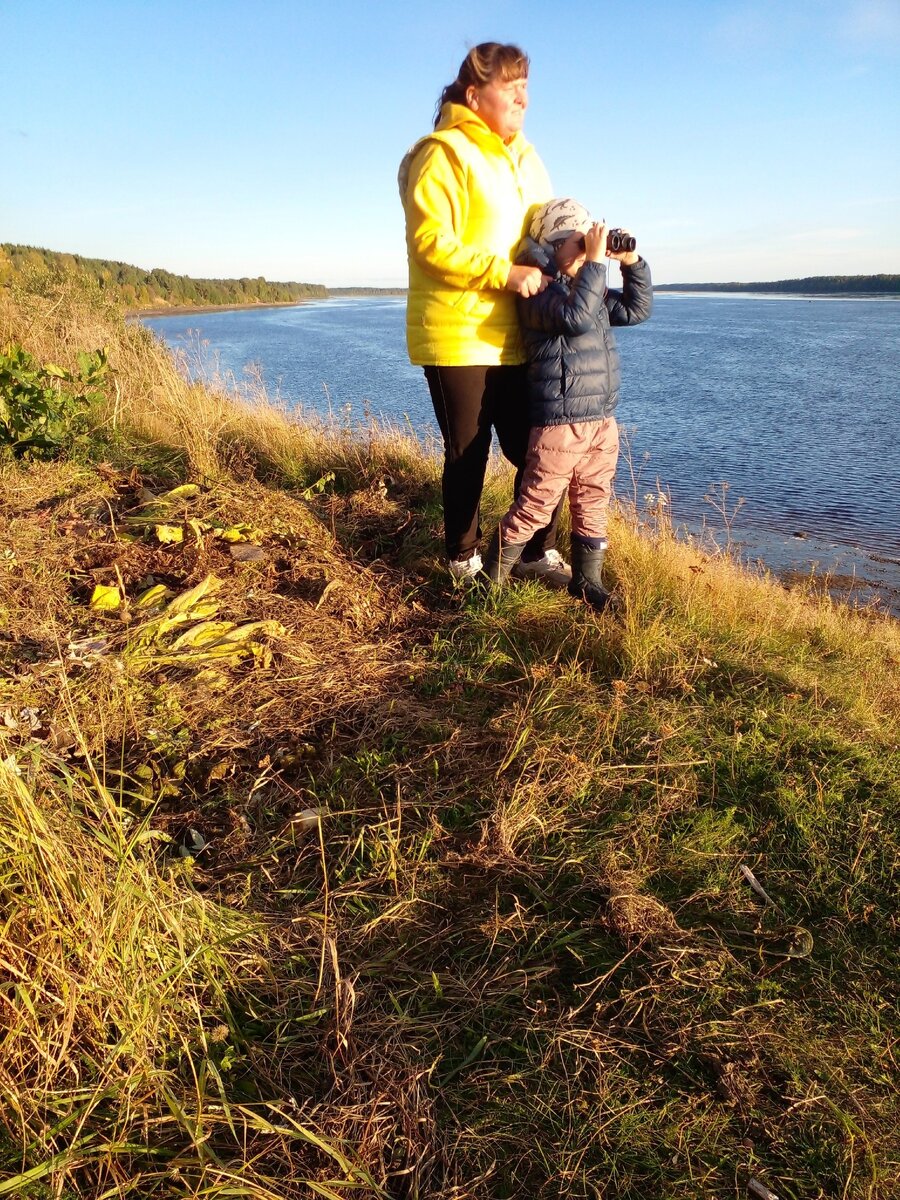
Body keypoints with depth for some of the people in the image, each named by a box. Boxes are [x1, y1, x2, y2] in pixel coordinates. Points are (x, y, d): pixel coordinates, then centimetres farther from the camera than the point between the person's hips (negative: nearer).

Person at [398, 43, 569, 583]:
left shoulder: (523, 156, 19)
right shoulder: (444, 154, -6)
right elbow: (430, 242, -16)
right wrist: (504, 272, -22)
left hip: (517, 340, 7)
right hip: (460, 339, -7)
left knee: (537, 450, 6)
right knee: (468, 455, 2)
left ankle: (540, 552, 20)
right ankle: (464, 560, 18)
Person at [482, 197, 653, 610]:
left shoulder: (588, 290, 17)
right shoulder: (540, 291, -11)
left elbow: (636, 309, 22)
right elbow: (576, 316, -28)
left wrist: (632, 262, 11)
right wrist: (595, 262, -23)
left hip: (602, 421, 9)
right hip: (560, 424, -8)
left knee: (592, 503, 13)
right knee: (535, 506, -4)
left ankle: (586, 580, 26)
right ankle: (491, 577, 10)